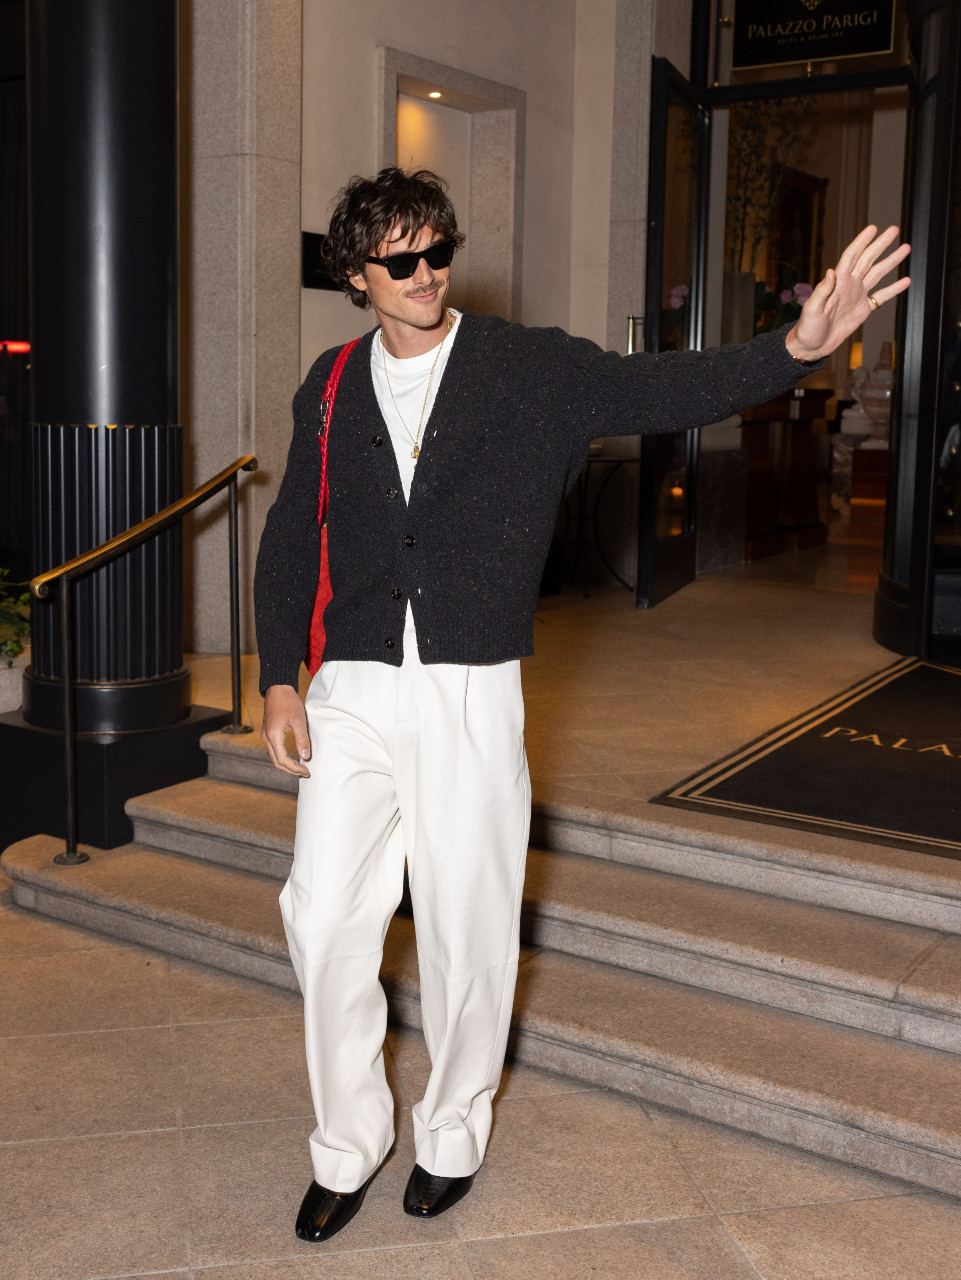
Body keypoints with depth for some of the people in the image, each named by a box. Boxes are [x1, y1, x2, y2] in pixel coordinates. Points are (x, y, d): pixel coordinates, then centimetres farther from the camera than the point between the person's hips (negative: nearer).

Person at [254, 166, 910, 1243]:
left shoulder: (532, 370, 0)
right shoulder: (330, 392, 8)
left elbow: (664, 390, -12)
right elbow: (288, 546, 13)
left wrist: (797, 347, -29)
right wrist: (279, 683, 6)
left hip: (472, 695, -2)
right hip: (352, 693, 2)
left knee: (467, 931, 5)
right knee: (325, 921, 1)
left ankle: (453, 1133, 31)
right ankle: (347, 1147, 23)